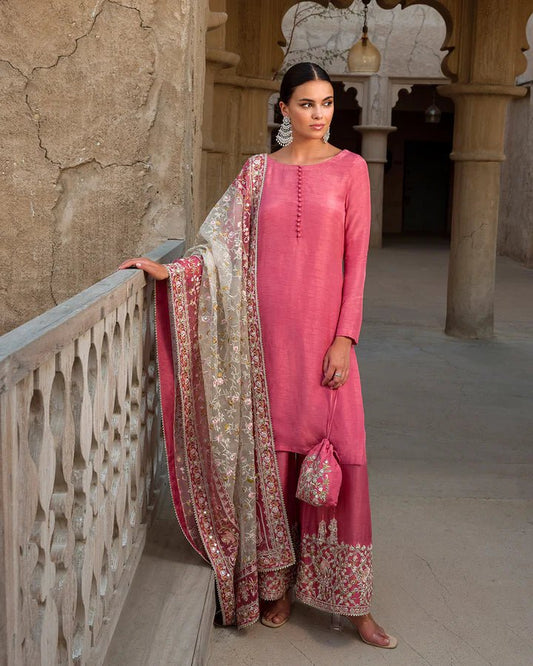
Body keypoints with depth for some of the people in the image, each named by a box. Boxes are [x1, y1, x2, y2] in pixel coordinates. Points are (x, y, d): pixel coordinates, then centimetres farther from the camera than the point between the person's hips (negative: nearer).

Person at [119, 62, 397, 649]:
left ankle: (353, 602, 8)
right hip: (267, 329, 2)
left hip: (323, 330, -1)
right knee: (272, 450, 4)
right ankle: (278, 584, 19)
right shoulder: (259, 171, 9)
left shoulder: (349, 168, 4)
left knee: (337, 453, -3)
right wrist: (168, 271, -7)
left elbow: (355, 258, -1)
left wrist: (345, 338, -8)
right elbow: (226, 247, 7)